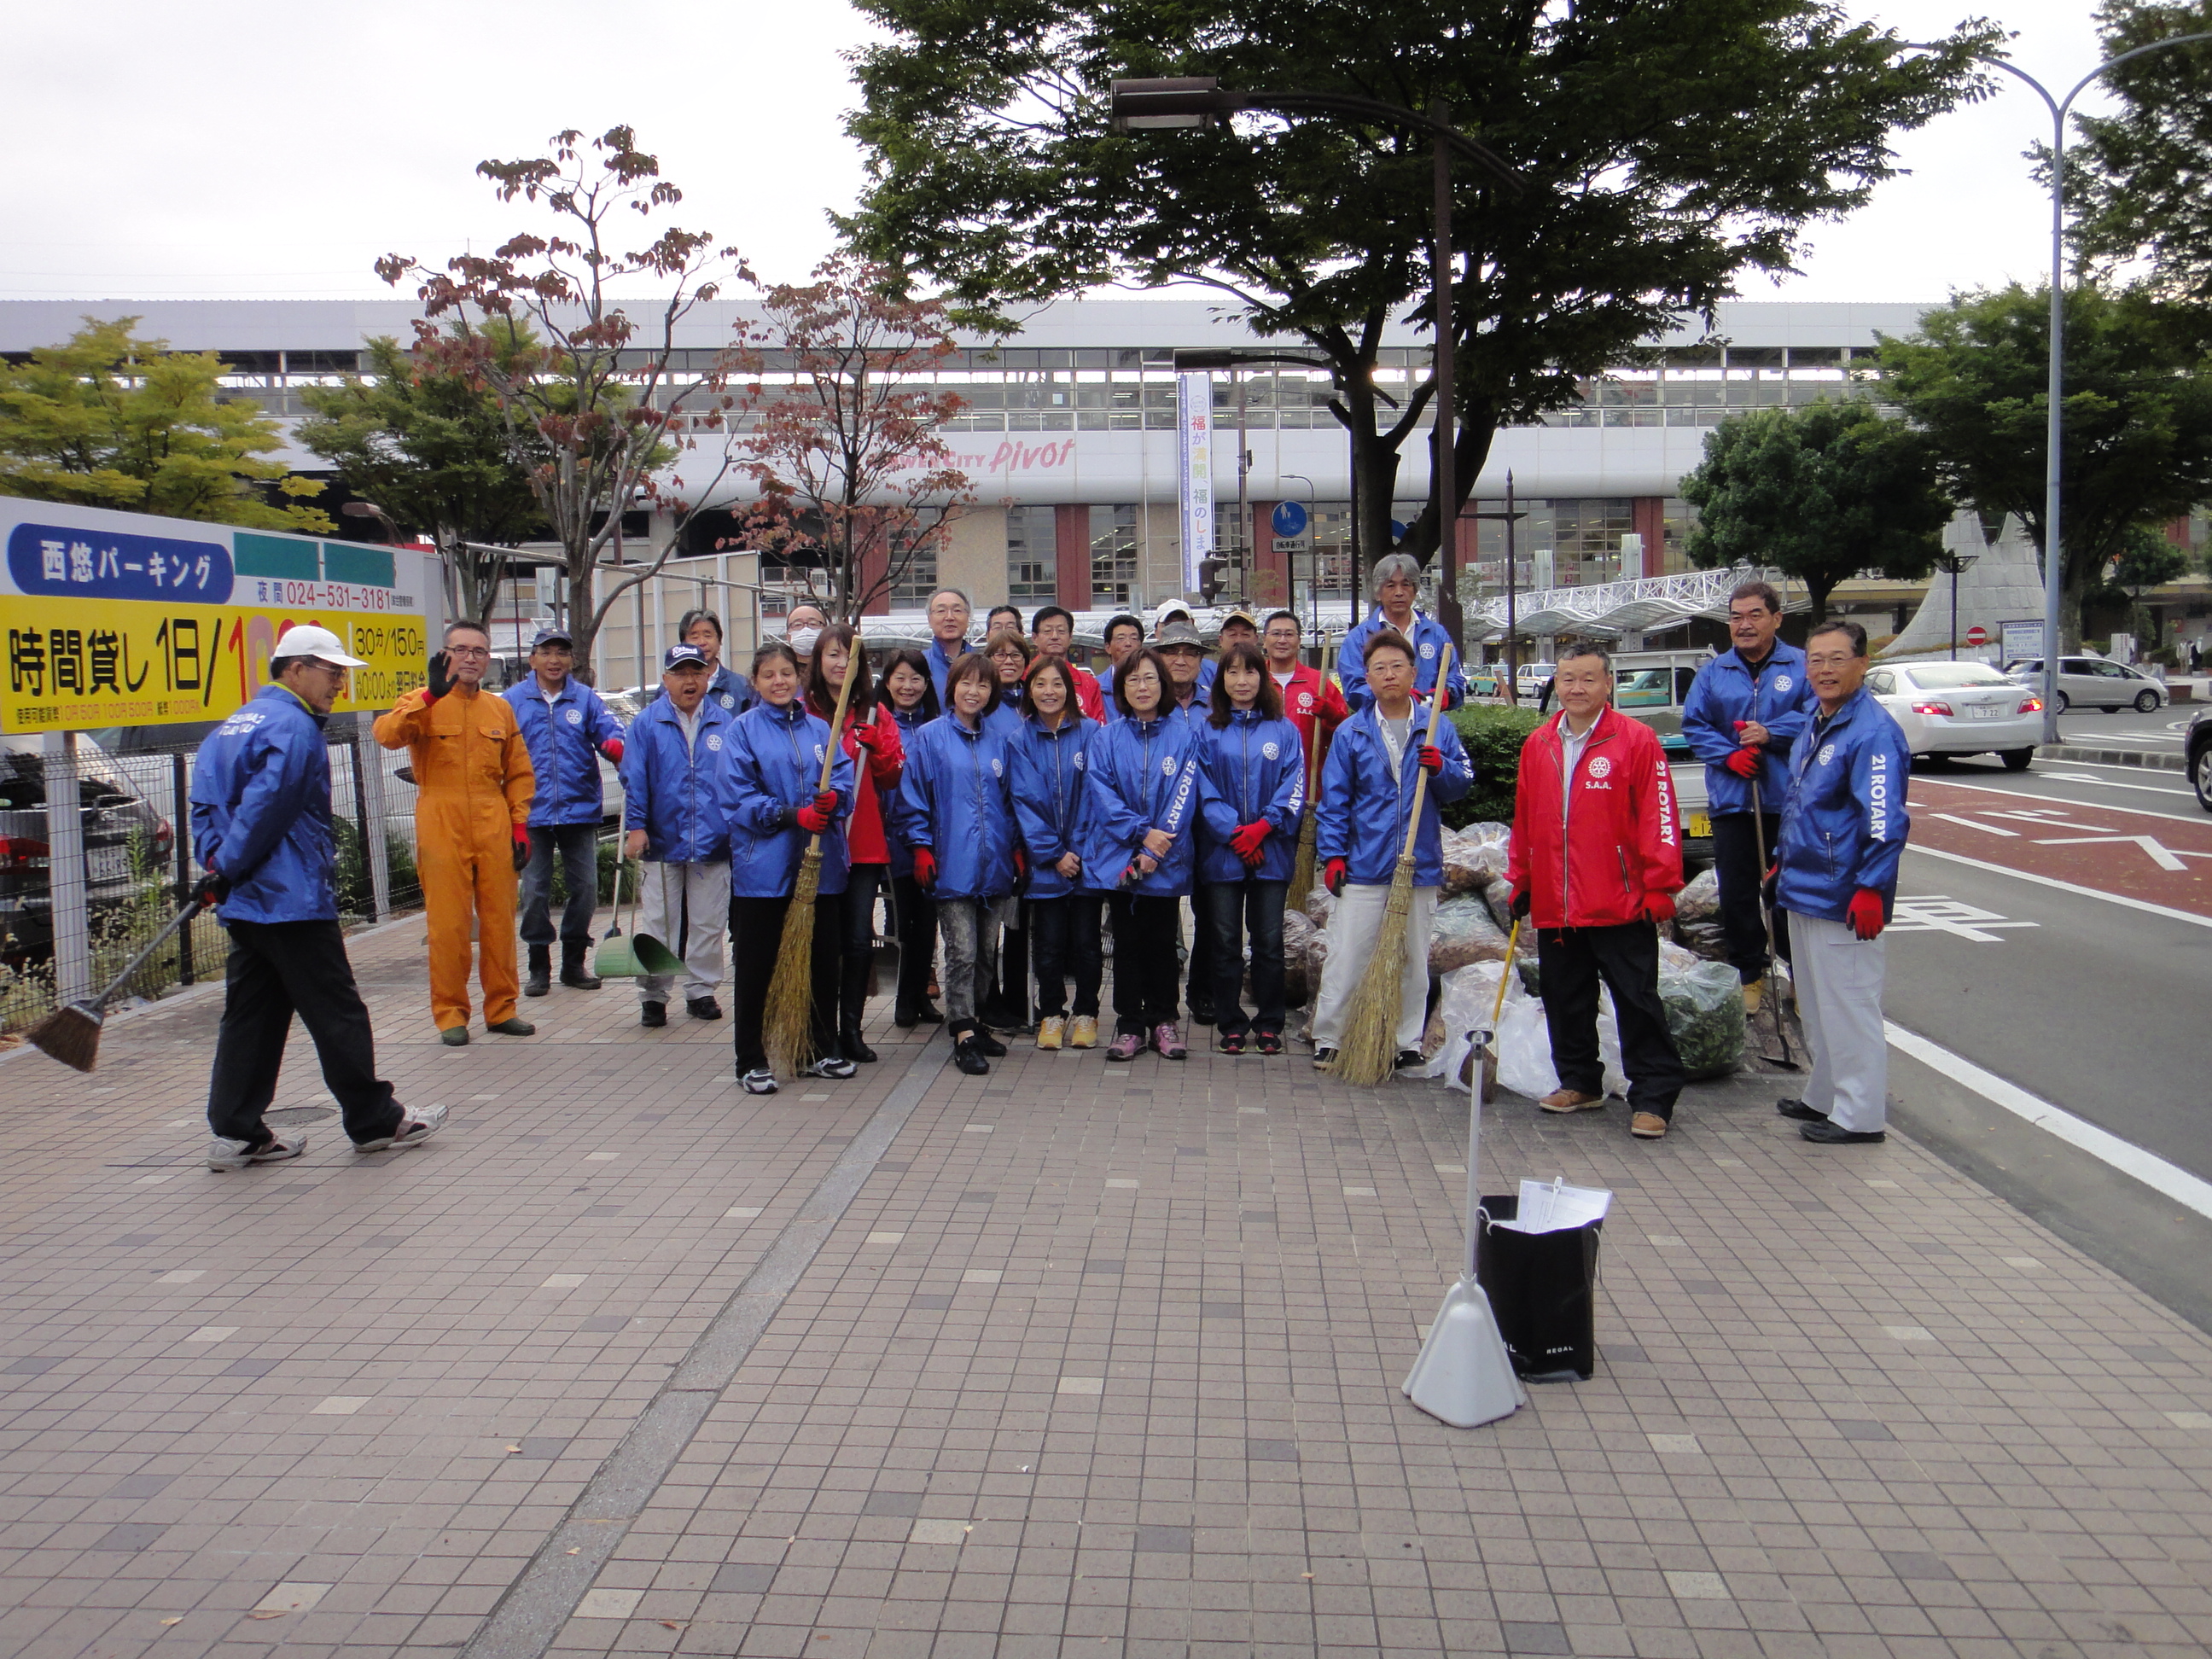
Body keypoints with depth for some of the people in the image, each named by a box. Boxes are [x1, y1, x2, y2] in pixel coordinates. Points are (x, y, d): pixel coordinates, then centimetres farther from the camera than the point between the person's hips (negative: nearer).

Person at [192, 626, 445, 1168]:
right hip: (293, 899, -9)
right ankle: (374, 1121, 9)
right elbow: (266, 808, -20)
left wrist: (214, 860, 2)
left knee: (250, 1015, 11)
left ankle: (235, 1132, 12)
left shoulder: (233, 725, 17)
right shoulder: (294, 727, -13)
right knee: (337, 1014, 0)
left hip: (244, 901, 9)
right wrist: (227, 869, -10)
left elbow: (205, 802, 12)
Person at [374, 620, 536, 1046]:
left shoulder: (500, 709, 12)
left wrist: (519, 824, 5)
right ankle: (450, 1014, 8)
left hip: (494, 830, 3)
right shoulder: (423, 704, 2)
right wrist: (432, 695, -28)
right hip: (442, 829, -3)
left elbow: (519, 772, 15)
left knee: (499, 920, 6)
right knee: (448, 923, -2)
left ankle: (501, 1008, 16)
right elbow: (387, 734, -19)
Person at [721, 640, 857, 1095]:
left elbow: (844, 779, 5)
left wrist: (832, 799, -18)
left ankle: (821, 1050, 24)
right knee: (756, 966, 2)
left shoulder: (819, 729, 12)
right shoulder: (744, 729, 0)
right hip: (762, 865, -3)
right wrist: (792, 815, -17)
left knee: (822, 961, 10)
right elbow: (736, 797, -8)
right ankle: (751, 1061, 12)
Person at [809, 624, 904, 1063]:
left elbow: (893, 776, 5)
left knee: (860, 940, 3)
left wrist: (875, 743, -12)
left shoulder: (875, 714, 10)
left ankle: (851, 1029, 14)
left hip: (864, 844, 3)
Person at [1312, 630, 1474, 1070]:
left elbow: (1463, 784, 6)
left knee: (1413, 960, 10)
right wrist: (1333, 854, -5)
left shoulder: (1438, 730, 6)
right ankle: (1327, 1040, 8)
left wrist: (1441, 768, -15)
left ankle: (1408, 1042, 21)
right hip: (1363, 866, -1)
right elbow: (1334, 799, 2)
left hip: (1420, 866, 2)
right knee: (1345, 959, -2)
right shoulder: (1351, 733, 3)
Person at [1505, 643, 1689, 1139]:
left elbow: (1658, 818, -8)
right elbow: (1524, 819, 16)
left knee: (1638, 1004, 0)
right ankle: (1579, 1082, 31)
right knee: (1565, 1002, 16)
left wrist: (1660, 888, -11)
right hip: (1553, 906, 5)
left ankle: (1652, 1099, 8)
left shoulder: (1636, 740, -6)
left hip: (1621, 906, -5)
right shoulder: (1537, 745, 9)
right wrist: (1520, 882, 16)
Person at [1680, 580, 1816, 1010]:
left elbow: (1817, 714, -7)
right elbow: (1694, 726, 7)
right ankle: (1750, 974, 21)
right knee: (1736, 895, 6)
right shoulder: (1713, 673, 11)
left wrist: (1770, 733, -17)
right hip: (1731, 801, 3)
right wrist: (1728, 755, -8)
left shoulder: (1802, 666, 2)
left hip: (1790, 801, -3)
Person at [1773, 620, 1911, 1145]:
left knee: (1849, 1005, -1)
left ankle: (1860, 1115, 8)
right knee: (1816, 1005, 19)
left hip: (1843, 901, -10)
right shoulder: (1815, 725, 13)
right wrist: (1783, 861, 23)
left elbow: (1884, 820, -22)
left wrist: (1871, 888, -25)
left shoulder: (1873, 732, -17)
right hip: (1804, 891, 10)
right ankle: (1824, 1097, 32)